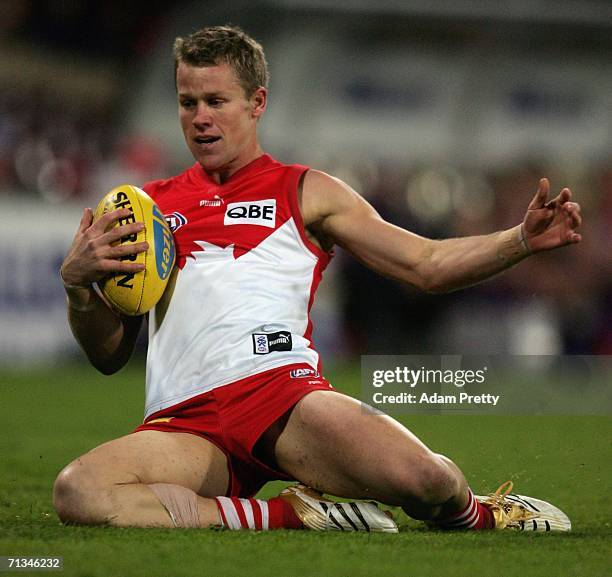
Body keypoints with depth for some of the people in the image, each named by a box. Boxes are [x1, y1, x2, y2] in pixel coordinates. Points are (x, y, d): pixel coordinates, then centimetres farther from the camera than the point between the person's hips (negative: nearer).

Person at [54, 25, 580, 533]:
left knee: (424, 479, -30)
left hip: (285, 386, -1)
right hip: (185, 419, 2)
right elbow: (108, 356, 23)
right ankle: (288, 515, -16)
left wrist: (523, 239, 2)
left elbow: (427, 265, 17)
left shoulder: (306, 193, 19)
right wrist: (78, 282, 2)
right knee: (77, 493, -32)